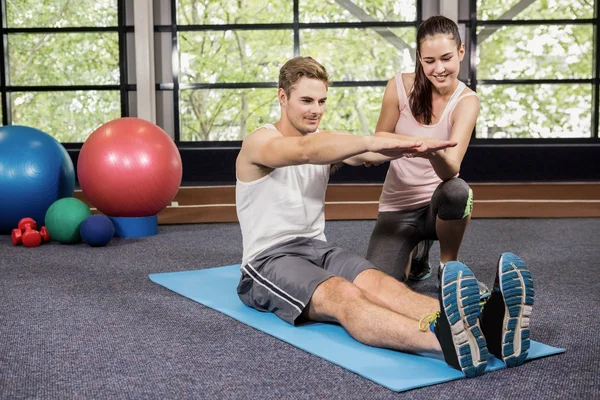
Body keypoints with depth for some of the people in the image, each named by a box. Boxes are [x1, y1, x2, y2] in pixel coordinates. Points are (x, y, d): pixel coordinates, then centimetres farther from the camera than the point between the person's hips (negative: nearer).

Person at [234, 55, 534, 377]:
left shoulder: (323, 143, 12)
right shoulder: (258, 143, -8)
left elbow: (364, 155, -11)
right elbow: (305, 151, -32)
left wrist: (411, 146, -33)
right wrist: (371, 141, -47)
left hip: (319, 249, 6)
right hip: (268, 261, -5)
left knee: (380, 284, -28)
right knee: (343, 296, -37)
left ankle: (485, 328, -55)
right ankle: (443, 342, -66)